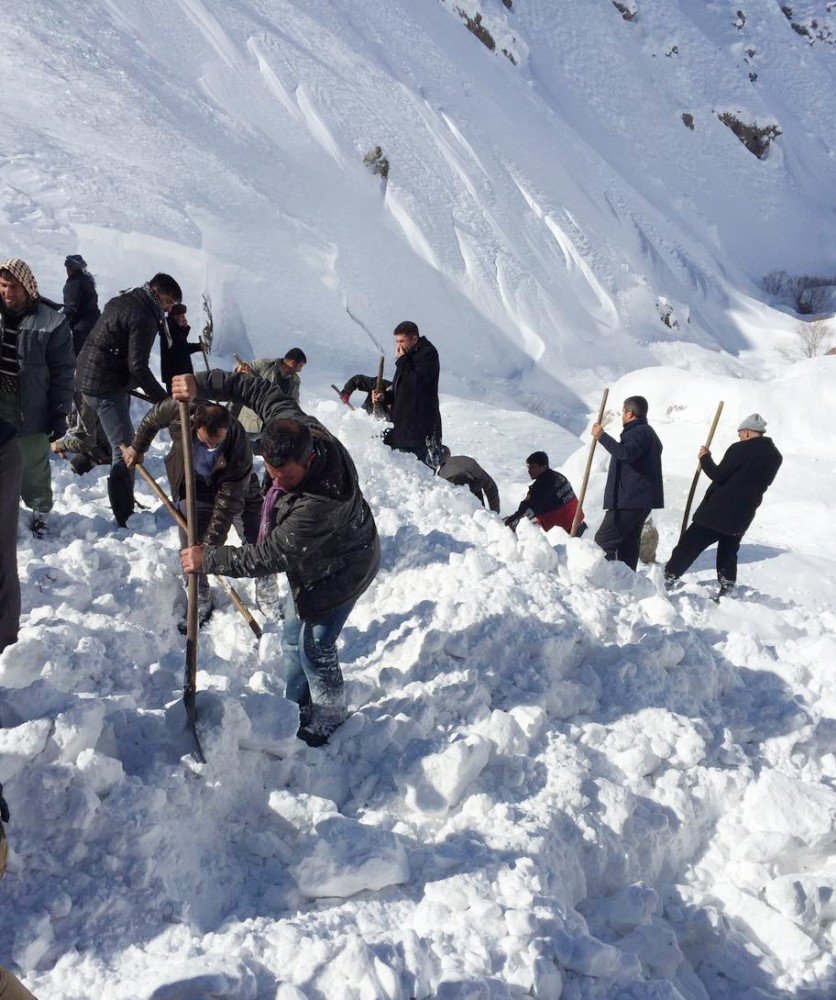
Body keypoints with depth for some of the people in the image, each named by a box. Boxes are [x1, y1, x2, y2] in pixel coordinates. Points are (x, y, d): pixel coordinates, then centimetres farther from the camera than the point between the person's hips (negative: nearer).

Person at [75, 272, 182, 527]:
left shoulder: (122, 301, 14)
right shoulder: (143, 317, -18)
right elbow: (138, 366, -23)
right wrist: (162, 398, -15)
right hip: (106, 387, -11)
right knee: (125, 449, -8)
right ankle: (124, 517, -6)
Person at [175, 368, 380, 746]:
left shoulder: (315, 507, -44)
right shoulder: (297, 427, -24)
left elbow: (268, 558, -32)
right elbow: (264, 392, -6)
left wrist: (208, 559, -21)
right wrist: (203, 384, -13)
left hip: (337, 573, -9)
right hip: (313, 558, 9)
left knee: (314, 647, 5)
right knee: (293, 639, 21)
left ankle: (327, 719, 31)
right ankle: (299, 704, 42)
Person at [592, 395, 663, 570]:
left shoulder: (639, 432, -13)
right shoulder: (648, 433, 23)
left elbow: (625, 453, -33)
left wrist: (602, 436, -31)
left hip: (629, 501, -11)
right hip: (640, 500, 11)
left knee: (603, 540, -10)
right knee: (629, 541, 14)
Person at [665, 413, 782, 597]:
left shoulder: (741, 449, -14)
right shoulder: (775, 456, 8)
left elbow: (719, 475, -13)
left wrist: (705, 458, 1)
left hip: (719, 510, -6)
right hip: (742, 516, 6)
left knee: (689, 544, 0)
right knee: (729, 551, 19)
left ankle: (668, 578, 2)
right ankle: (727, 589, 18)